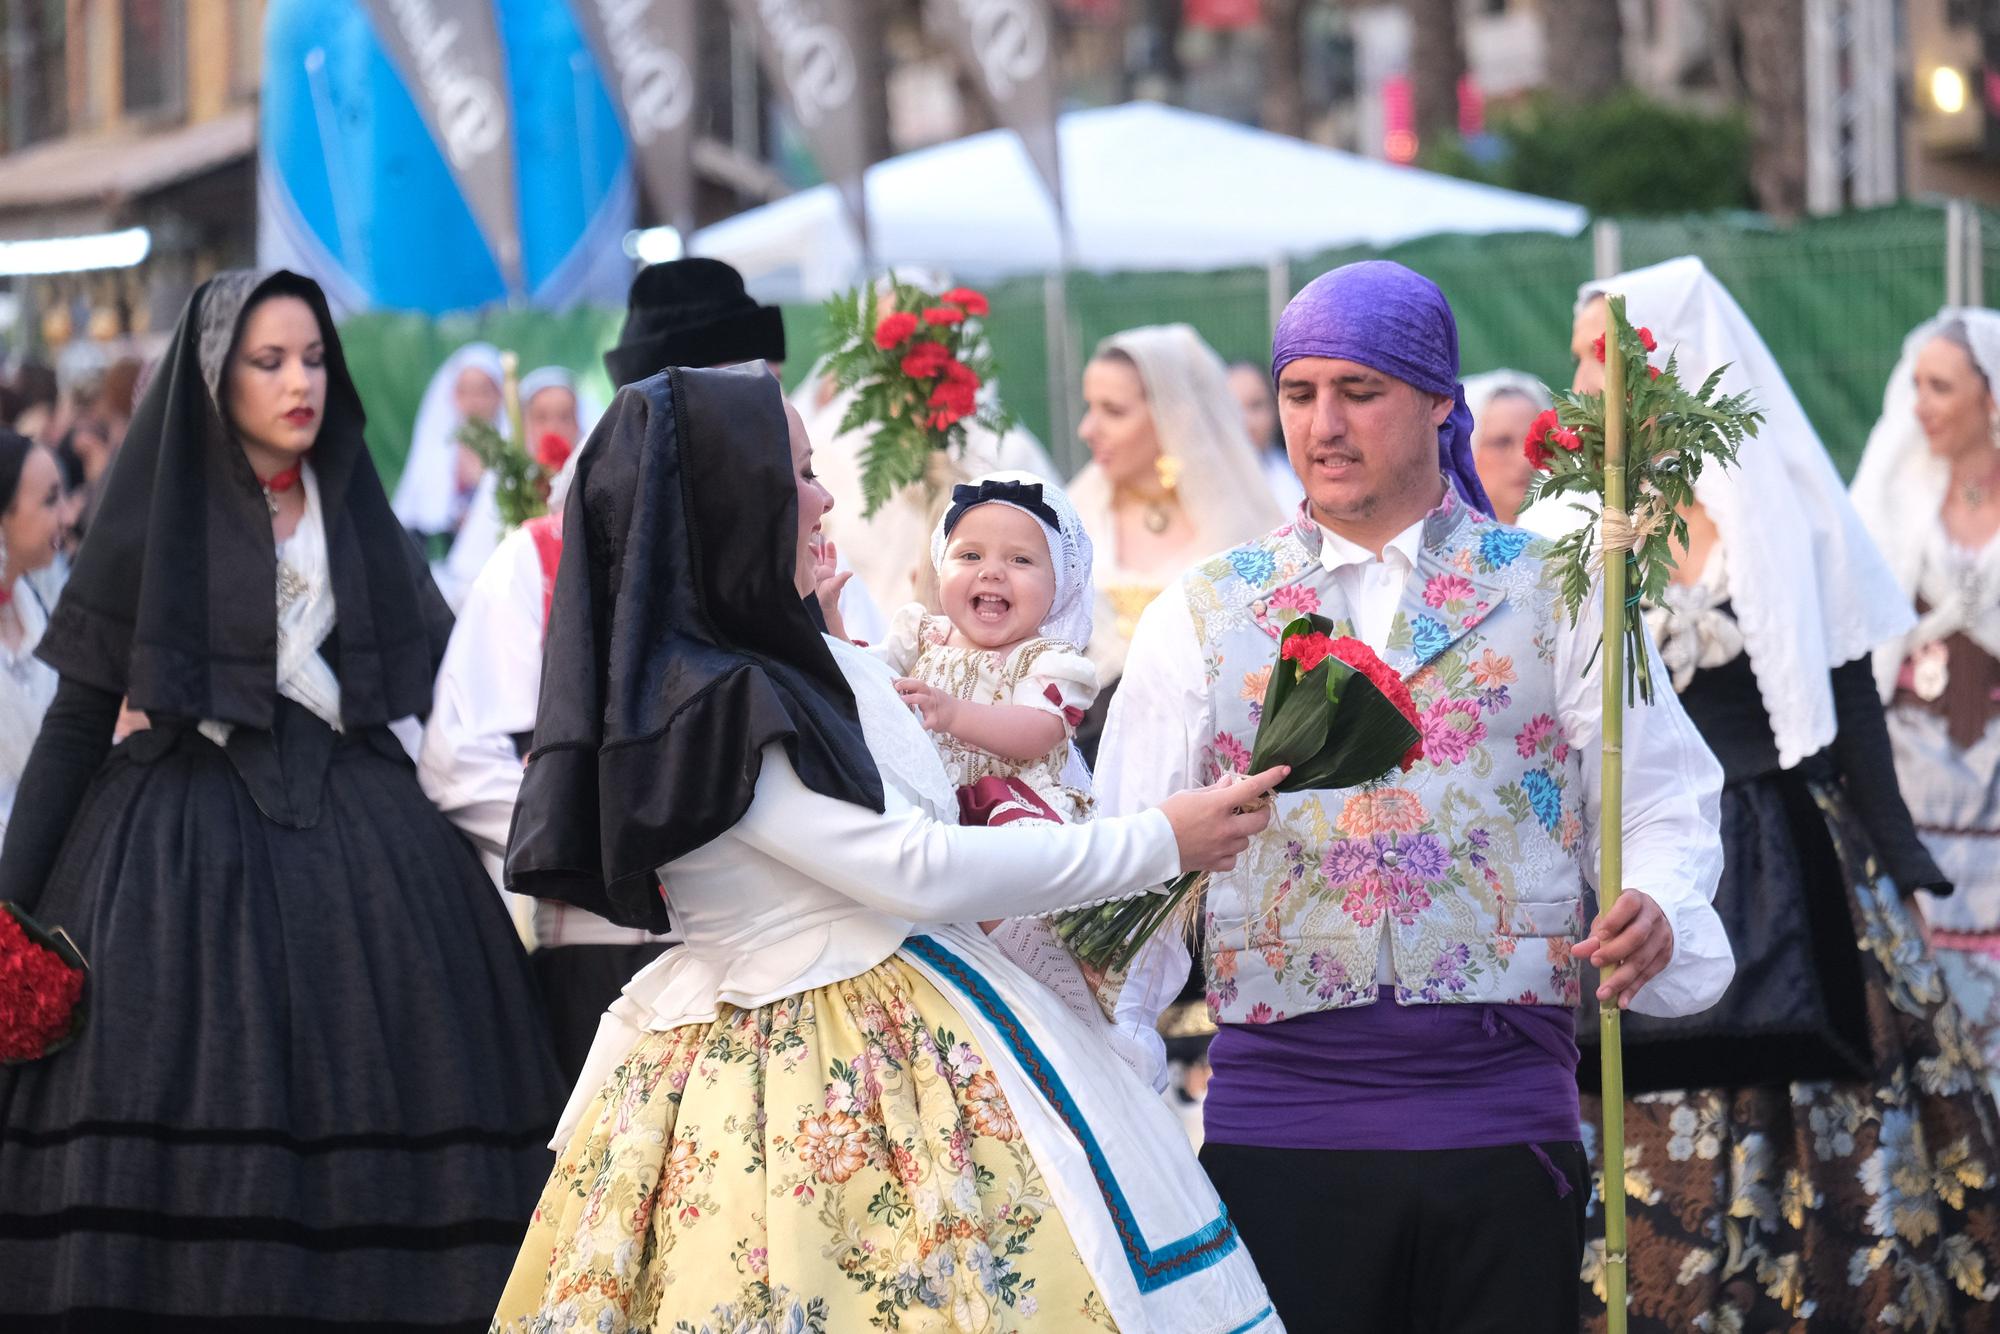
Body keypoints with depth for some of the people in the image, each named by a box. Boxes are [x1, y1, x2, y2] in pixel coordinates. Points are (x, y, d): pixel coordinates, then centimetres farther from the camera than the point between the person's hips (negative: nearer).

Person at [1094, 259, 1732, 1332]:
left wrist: (1656, 915, -17)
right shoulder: (1204, 617, 11)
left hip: (1506, 1115, 0)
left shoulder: (1551, 592, 8)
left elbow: (1663, 795, 4)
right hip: (1277, 1113, 0)